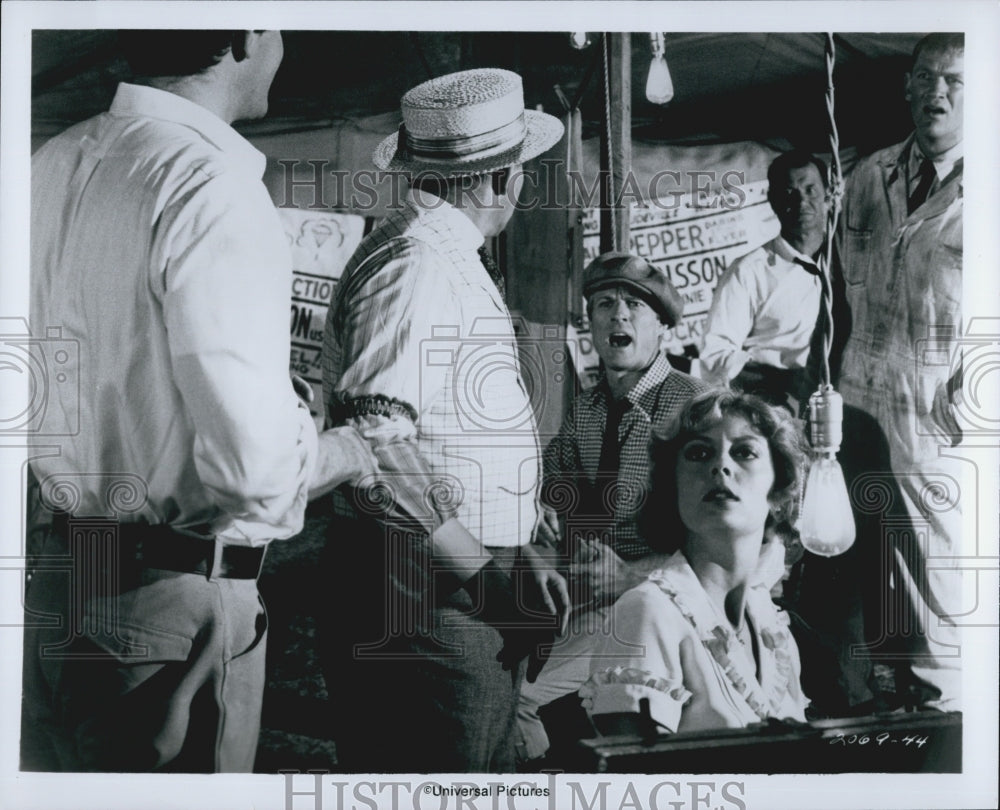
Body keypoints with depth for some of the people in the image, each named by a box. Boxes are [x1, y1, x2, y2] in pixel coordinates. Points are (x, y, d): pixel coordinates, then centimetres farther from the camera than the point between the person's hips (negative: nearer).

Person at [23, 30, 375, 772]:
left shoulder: (55, 163, 6)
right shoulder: (212, 182, -19)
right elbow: (251, 462, -25)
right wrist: (339, 453, -5)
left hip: (55, 574, 8)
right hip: (171, 606, -8)